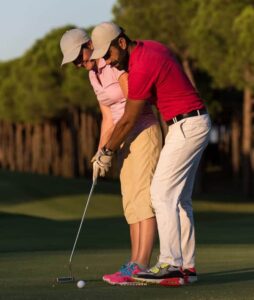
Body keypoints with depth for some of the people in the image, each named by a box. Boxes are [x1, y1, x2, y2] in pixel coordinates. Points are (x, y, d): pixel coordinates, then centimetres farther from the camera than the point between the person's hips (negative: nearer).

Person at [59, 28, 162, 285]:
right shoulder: (93, 75, 12)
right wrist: (101, 152, 6)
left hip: (144, 132, -9)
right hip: (127, 138, 9)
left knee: (142, 198, -15)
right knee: (131, 203, 4)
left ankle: (141, 265, -21)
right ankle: (135, 264, 3)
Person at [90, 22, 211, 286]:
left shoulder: (141, 69, -20)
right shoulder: (152, 47, 9)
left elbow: (128, 120, -11)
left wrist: (108, 151, 2)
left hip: (186, 126, -10)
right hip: (196, 123, 10)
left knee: (162, 193, -12)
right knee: (179, 198, 10)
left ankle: (170, 265, -18)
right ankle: (187, 265, 8)